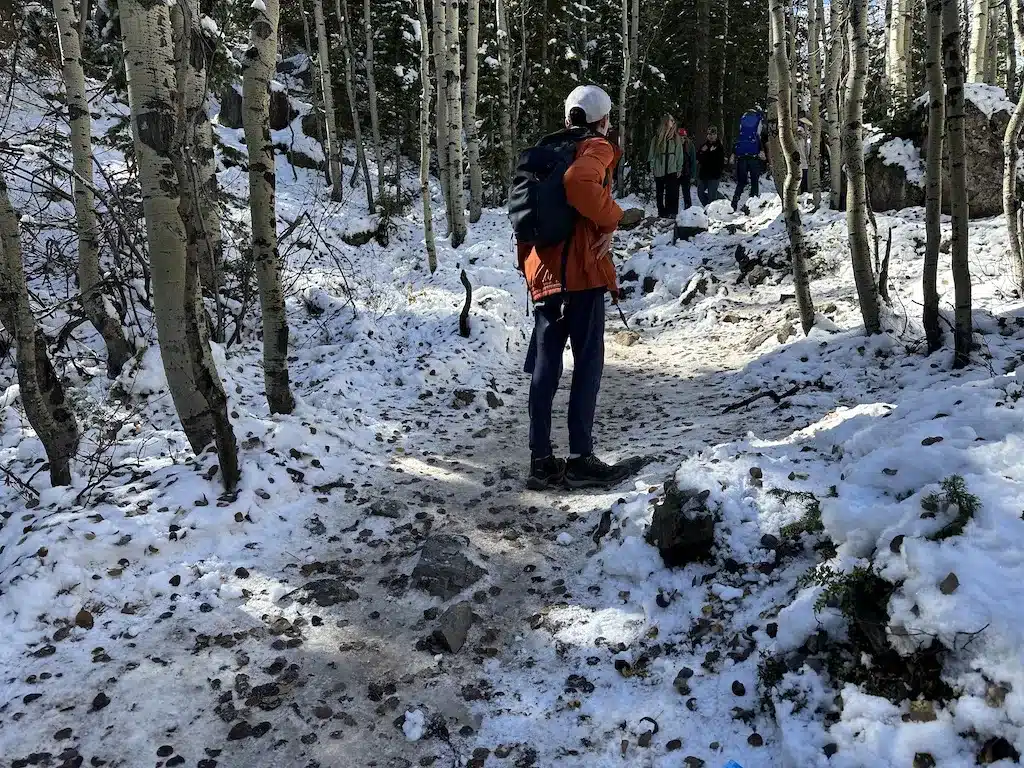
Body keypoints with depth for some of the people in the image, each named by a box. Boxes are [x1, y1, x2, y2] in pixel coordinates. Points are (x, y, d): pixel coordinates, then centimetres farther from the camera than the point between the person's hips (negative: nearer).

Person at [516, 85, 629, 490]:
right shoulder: (598, 148, -2)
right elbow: (579, 182, -25)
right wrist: (611, 219, -13)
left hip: (544, 270, 7)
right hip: (582, 267, -7)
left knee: (545, 364, 7)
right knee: (588, 362, -2)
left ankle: (541, 460, 9)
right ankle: (580, 459, -2)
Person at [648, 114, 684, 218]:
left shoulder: (676, 138, 6)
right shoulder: (656, 138, 5)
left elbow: (679, 154, 6)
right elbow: (652, 153, 6)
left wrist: (679, 169, 2)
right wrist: (652, 165, -2)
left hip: (672, 170, -1)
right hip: (659, 169, 1)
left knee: (672, 192, -7)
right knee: (659, 192, 5)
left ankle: (671, 212, -5)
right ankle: (661, 212, 13)